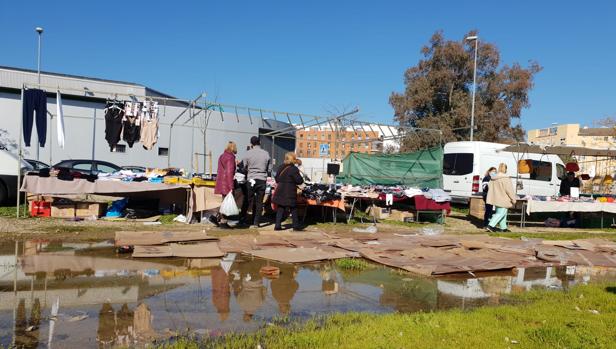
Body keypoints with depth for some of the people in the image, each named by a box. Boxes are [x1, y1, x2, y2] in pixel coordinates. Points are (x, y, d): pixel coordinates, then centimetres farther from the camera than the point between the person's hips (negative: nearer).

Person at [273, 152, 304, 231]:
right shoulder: (294, 169, -13)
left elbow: (277, 179, 13)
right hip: (290, 193, -6)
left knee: (280, 209, 10)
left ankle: (278, 225, 6)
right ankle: (296, 225, 10)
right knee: (293, 209, 5)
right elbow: (299, 180, -13)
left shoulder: (280, 168, 7)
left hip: (280, 191, 6)